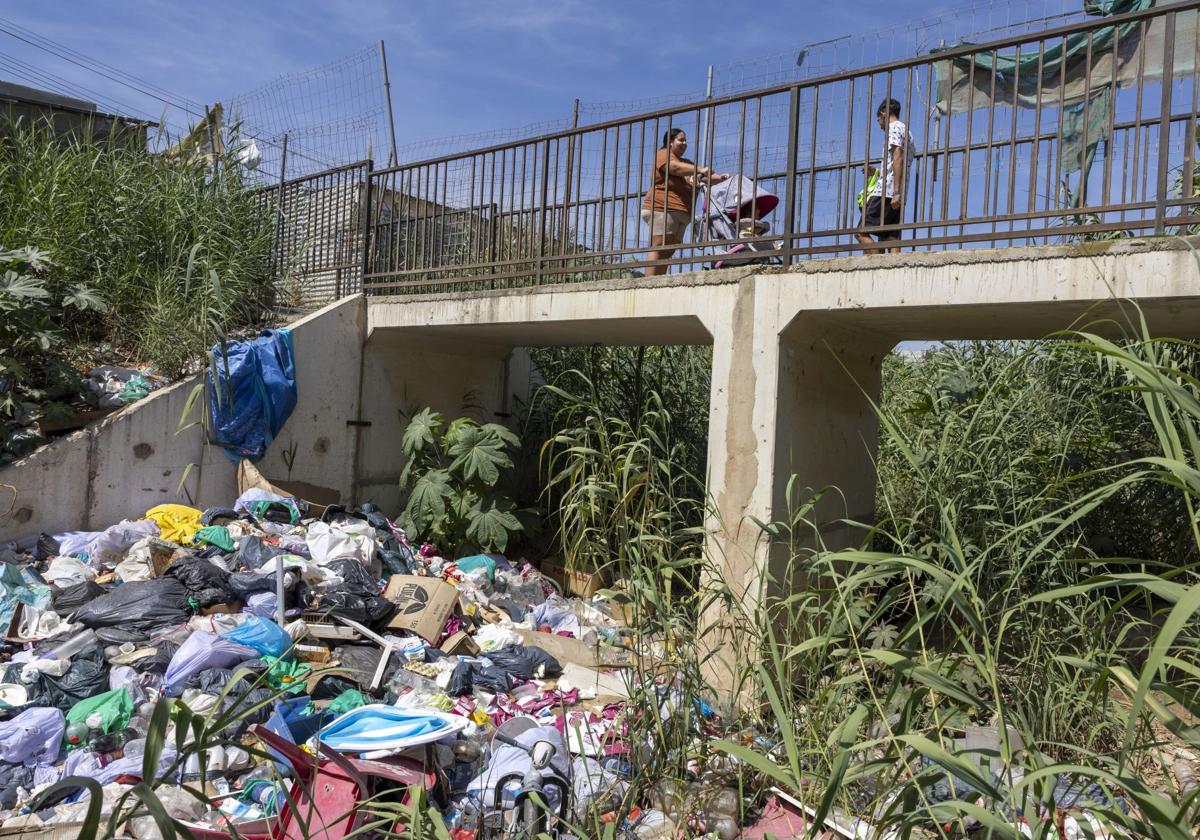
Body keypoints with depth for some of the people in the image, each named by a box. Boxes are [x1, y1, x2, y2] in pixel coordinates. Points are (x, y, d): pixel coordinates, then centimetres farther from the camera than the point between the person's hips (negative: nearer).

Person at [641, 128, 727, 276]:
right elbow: (674, 167, -14)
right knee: (658, 247, -16)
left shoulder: (687, 163, 31)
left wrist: (721, 178, 1)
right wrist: (699, 169, -23)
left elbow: (706, 176, 21)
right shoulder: (664, 154, 8)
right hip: (662, 208, -8)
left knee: (668, 252, -3)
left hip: (681, 212, 8)